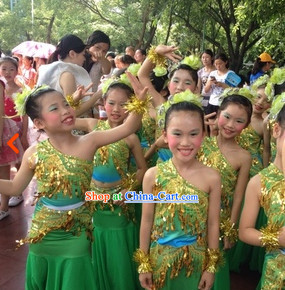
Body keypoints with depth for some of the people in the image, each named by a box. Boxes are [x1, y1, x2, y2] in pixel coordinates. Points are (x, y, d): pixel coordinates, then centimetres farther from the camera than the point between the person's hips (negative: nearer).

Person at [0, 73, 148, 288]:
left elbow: (127, 128, -21)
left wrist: (140, 100, -35)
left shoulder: (89, 142, -15)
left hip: (76, 234, -2)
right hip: (42, 234, 2)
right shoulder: (34, 153, -10)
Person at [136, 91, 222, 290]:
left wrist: (212, 266, 1)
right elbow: (147, 221, -5)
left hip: (196, 260, 0)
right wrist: (143, 263, 1)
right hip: (160, 259, 0)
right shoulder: (153, 175, -12)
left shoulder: (211, 177, -13)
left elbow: (213, 224, -5)